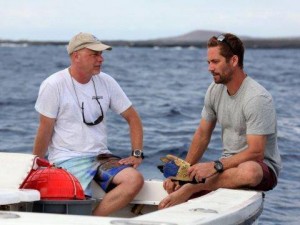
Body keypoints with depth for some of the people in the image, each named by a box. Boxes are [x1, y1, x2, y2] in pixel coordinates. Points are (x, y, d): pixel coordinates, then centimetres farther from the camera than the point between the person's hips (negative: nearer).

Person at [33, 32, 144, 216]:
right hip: (67, 159, -5)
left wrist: (137, 154, 2)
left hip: (101, 157, 5)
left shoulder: (106, 82, 8)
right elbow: (45, 131, -2)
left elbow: (132, 118, 13)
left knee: (135, 179, -25)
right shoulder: (53, 85, -5)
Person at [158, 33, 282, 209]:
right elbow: (202, 135, 10)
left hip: (262, 167, -6)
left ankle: (190, 188, -31)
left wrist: (215, 166, -30)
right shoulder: (215, 90, 3)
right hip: (228, 164, 6)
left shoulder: (257, 98, -20)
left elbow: (255, 153, -25)